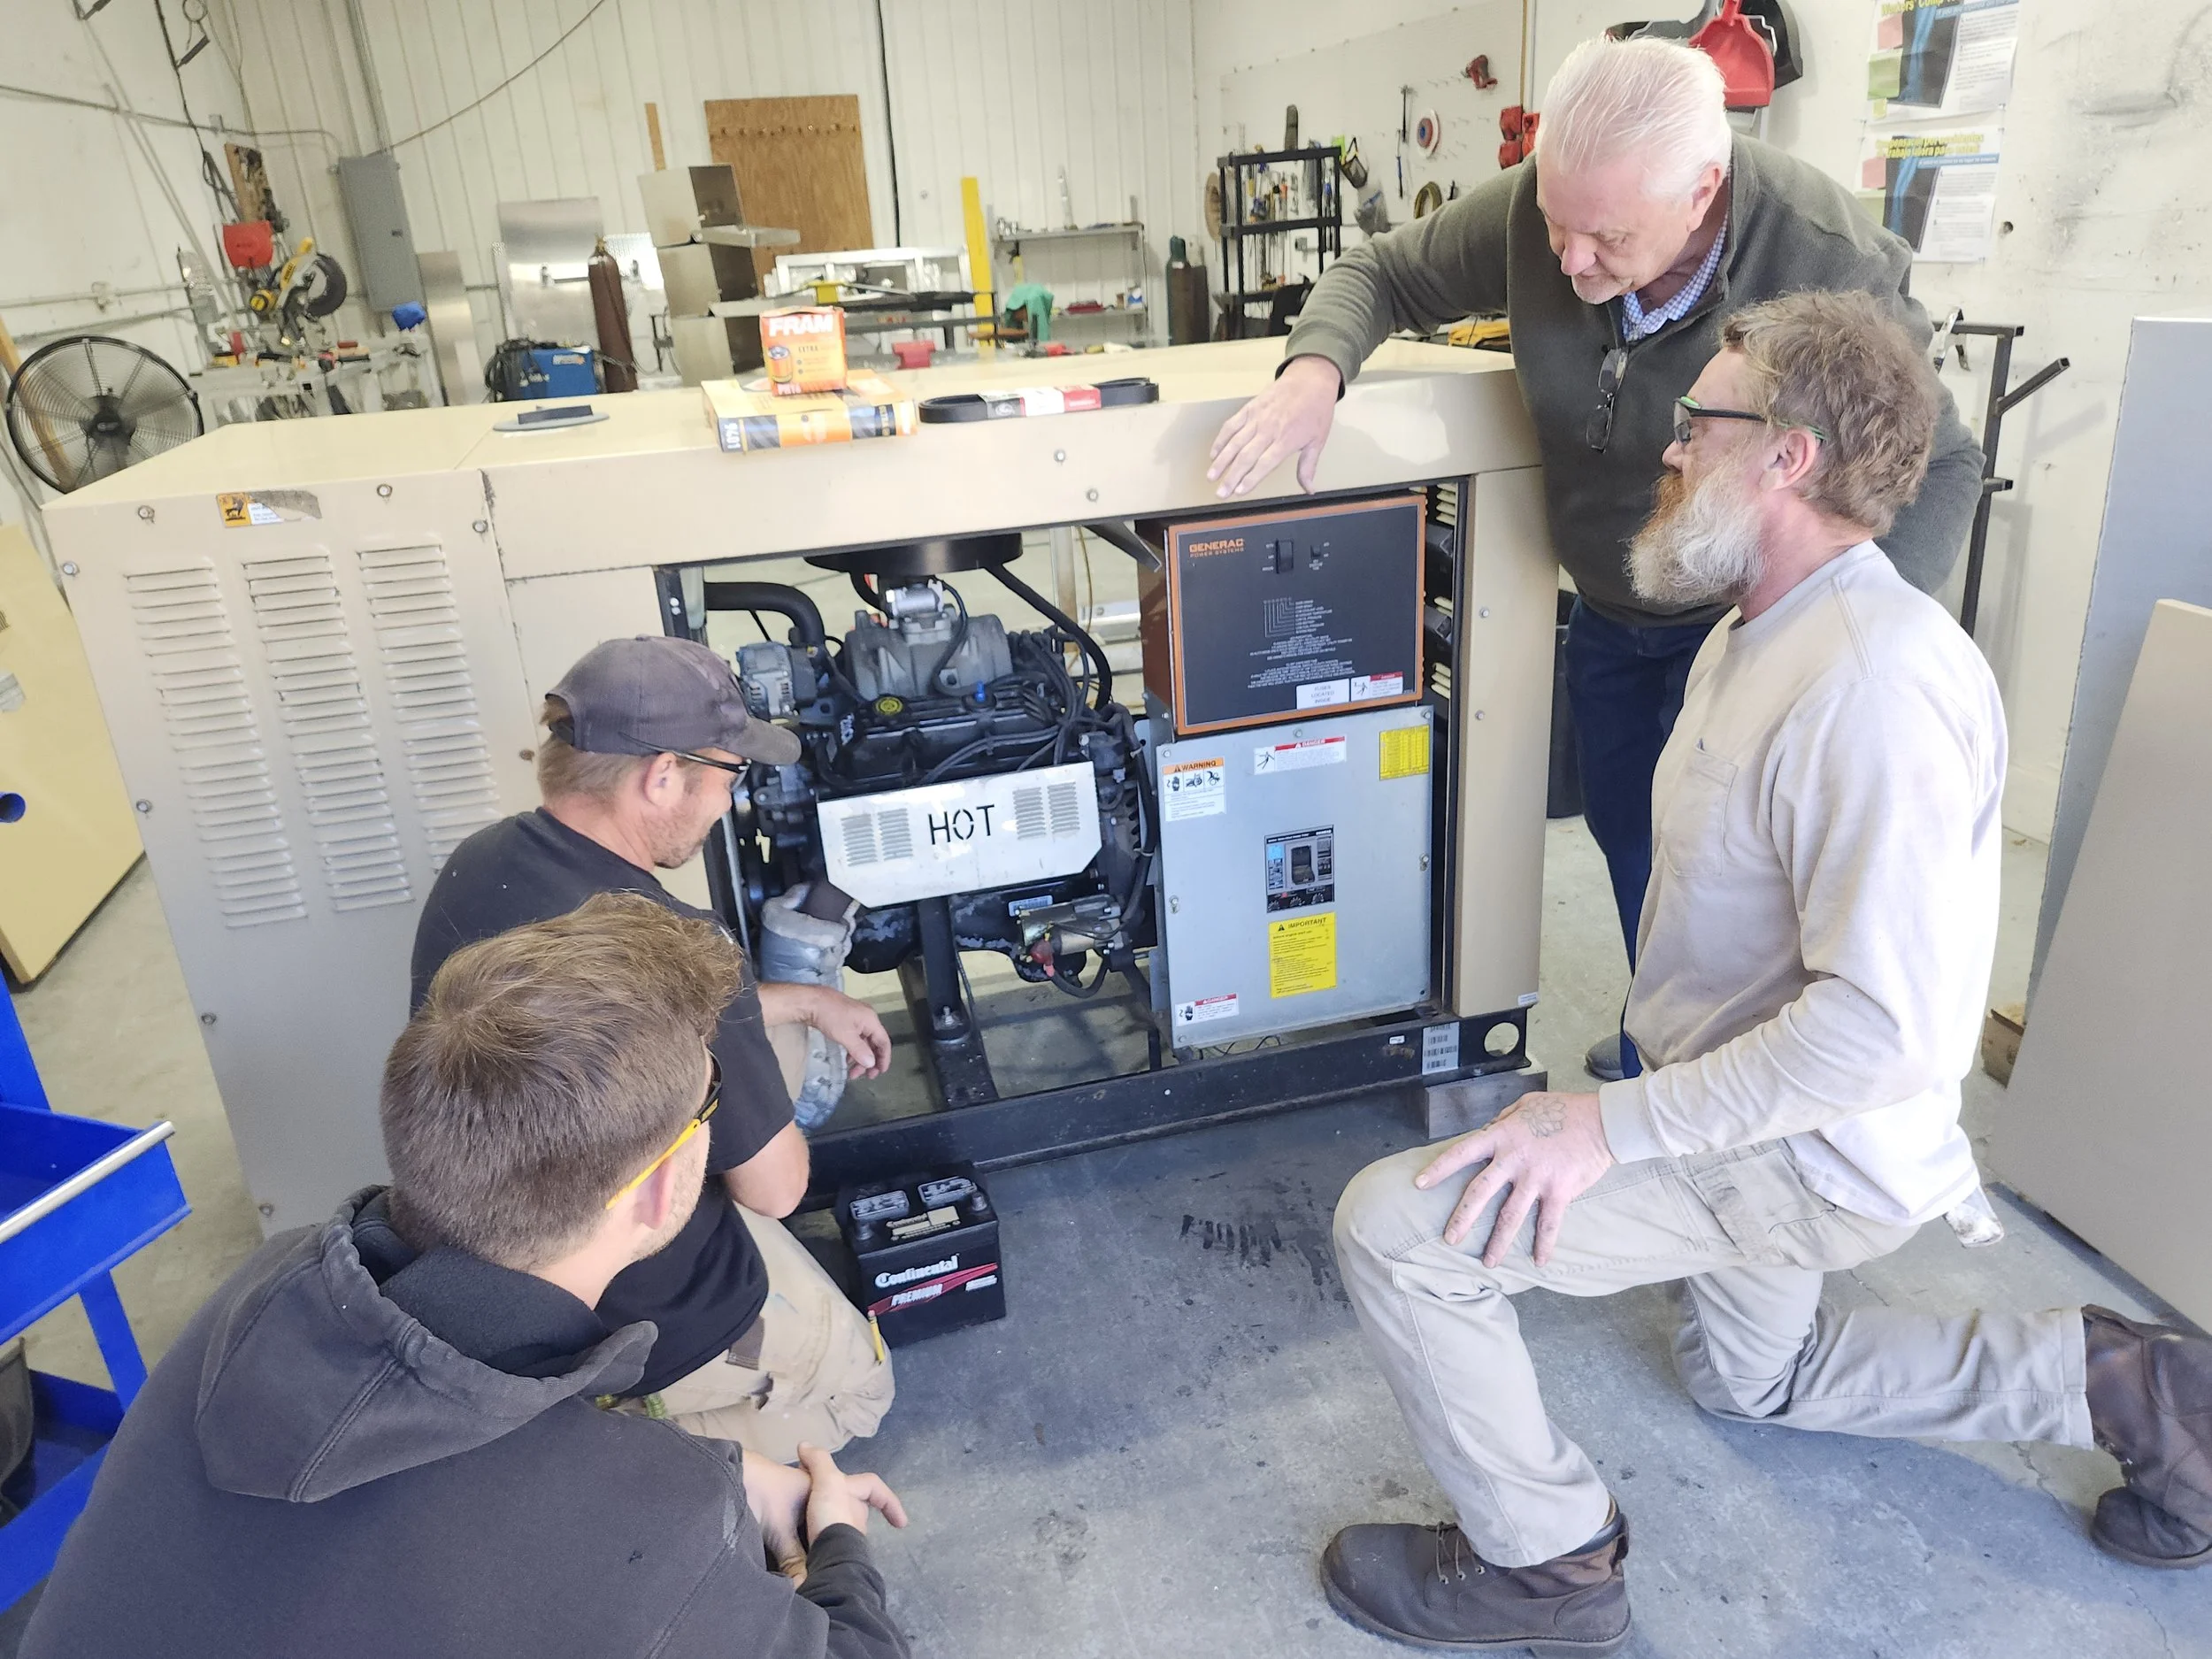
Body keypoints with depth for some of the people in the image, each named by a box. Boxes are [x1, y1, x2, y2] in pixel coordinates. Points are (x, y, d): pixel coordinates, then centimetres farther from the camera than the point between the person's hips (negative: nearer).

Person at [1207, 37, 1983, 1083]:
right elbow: (1379, 274, -6)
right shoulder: (1531, 211, -21)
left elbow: (1938, 467, -18)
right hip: (1607, 608, 5)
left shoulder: (1833, 265, -31)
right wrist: (1316, 366, -29)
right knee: (1623, 834, 19)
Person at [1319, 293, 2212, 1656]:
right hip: (1760, 1120, 11)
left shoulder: (1874, 684, -29)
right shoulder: (1762, 634, 6)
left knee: (1395, 1225, -18)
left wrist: (1616, 1125, -30)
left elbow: (1891, 1022, -33)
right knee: (1748, 1376, 32)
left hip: (1811, 1161, -11)